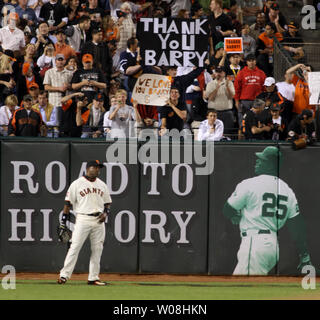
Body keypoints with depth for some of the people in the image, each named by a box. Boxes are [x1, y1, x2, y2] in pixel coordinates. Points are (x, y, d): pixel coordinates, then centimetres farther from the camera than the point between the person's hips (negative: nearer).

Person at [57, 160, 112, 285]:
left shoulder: (102, 185, 14)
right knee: (75, 247, -10)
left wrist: (106, 213, -1)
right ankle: (64, 275, -10)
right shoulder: (77, 184, 0)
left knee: (97, 249, 4)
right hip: (83, 219, -5)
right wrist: (63, 223, -5)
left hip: (98, 221, 5)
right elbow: (68, 203, 0)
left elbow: (108, 203, 20)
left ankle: (93, 278, 10)